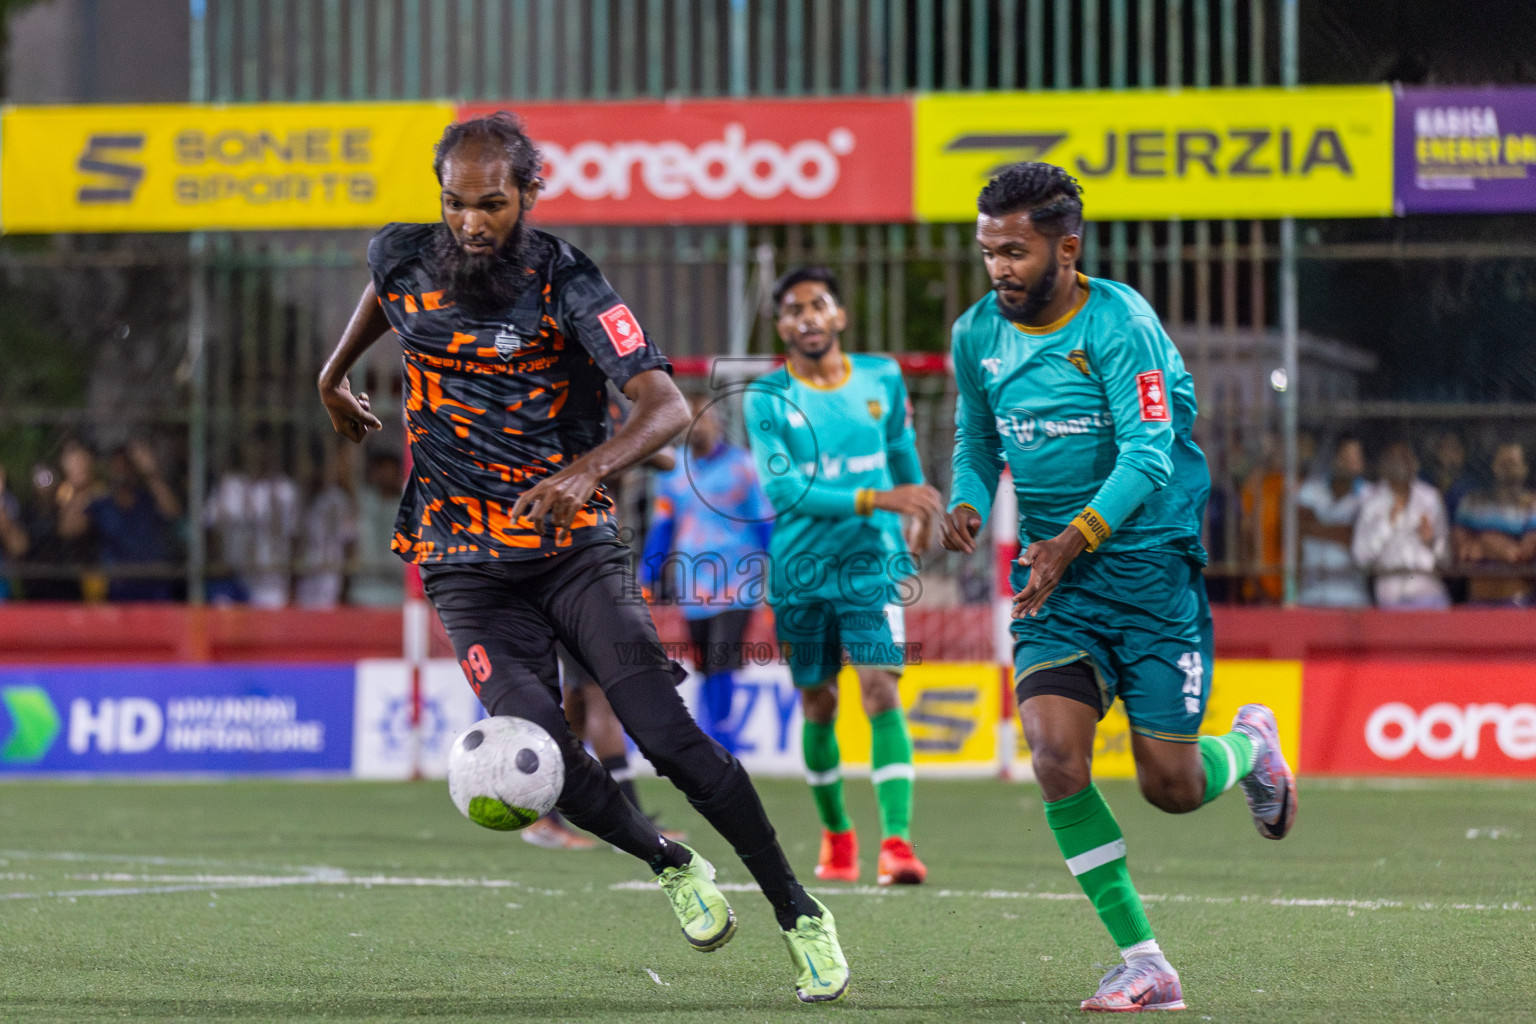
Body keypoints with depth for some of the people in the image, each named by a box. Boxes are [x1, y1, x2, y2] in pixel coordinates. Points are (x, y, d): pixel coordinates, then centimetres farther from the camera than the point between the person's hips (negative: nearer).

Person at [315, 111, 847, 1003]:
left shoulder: (566, 284, -14)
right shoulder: (405, 258, -1)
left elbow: (667, 406, -23)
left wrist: (587, 470, -40)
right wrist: (335, 375, 36)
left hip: (577, 548, -2)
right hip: (470, 568, 2)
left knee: (669, 736, -16)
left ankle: (799, 912, 1)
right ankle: (671, 865, 9)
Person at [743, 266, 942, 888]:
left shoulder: (882, 380, 3)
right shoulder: (766, 399, -6)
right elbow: (781, 487, -17)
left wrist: (921, 510, 35)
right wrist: (874, 499, -24)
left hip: (873, 562, 0)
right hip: (800, 571, 0)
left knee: (882, 691, -14)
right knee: (818, 704, 8)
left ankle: (897, 842, -22)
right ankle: (835, 833, 29)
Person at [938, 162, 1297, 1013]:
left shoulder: (1119, 323, -15)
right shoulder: (977, 334, 3)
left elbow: (1148, 456, -22)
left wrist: (1070, 542, -34)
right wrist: (967, 505, -3)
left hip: (1151, 567, -4)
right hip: (1055, 579, 4)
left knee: (1171, 786, -2)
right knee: (1054, 755, -17)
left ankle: (1250, 748, 37)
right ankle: (1145, 965, -9)